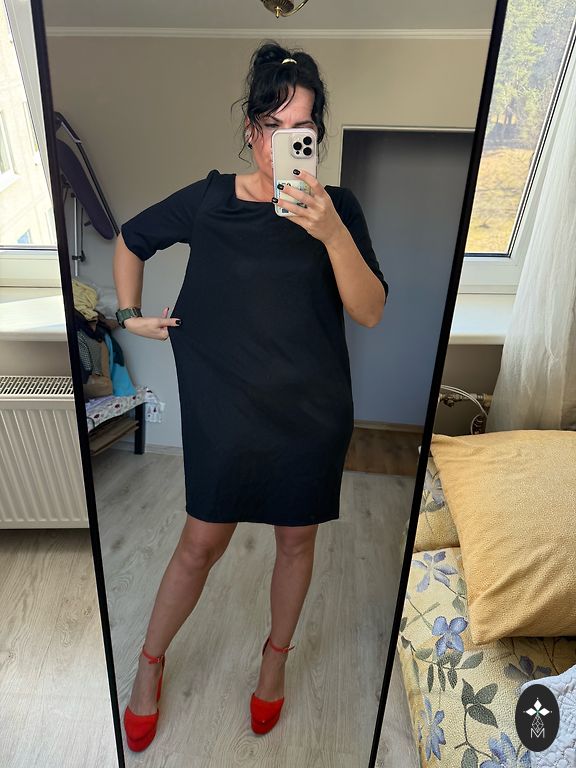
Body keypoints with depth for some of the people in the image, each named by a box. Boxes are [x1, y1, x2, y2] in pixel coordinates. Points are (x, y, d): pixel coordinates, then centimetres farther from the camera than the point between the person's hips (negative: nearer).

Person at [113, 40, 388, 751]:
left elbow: (369, 312, -12)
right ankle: (151, 661, 43)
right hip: (224, 408, 0)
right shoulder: (209, 199, -1)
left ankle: (277, 655, 48)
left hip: (313, 413, 1)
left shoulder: (337, 208, -1)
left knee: (296, 538, 17)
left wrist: (332, 234, -24)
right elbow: (130, 239, 15)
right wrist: (129, 314, 7)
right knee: (202, 542, 11)